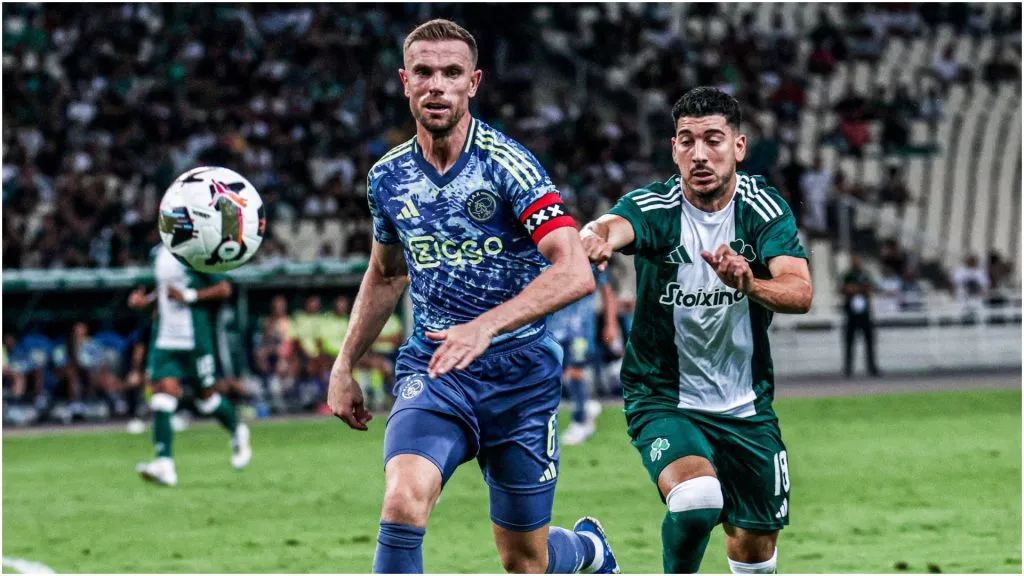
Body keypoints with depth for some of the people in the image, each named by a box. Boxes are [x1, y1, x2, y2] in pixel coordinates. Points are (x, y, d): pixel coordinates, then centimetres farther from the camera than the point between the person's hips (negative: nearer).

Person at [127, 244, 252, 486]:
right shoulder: (159, 252, 10)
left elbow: (224, 289, -11)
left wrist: (189, 296, -18)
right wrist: (147, 299, 9)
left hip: (195, 338, -6)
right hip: (164, 340, 6)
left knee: (206, 395, 8)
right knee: (163, 393, -9)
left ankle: (237, 433, 38)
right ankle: (165, 463, -14)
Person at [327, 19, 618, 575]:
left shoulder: (507, 164, -14)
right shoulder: (388, 177, 2)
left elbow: (574, 273, -24)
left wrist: (485, 326, -35)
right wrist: (344, 367, 19)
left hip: (519, 377, -3)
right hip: (431, 370, 3)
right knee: (404, 498, -27)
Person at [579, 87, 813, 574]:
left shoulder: (764, 209, -10)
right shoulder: (654, 207, -16)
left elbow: (799, 293, -25)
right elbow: (615, 225, -40)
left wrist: (748, 283, -48)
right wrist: (596, 236, -65)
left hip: (745, 405, 3)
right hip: (662, 399, -3)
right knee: (696, 498, -30)